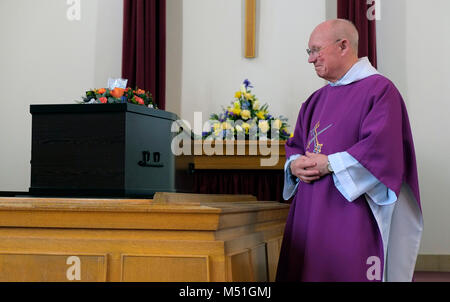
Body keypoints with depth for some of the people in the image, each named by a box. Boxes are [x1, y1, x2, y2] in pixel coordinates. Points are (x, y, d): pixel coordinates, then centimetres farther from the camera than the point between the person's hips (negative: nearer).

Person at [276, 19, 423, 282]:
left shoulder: (379, 89, -7)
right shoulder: (317, 100, 17)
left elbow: (380, 148, -17)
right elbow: (295, 145, 21)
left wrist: (329, 164, -14)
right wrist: (295, 164, -2)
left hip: (351, 215, -7)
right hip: (310, 214, 7)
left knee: (346, 272, -5)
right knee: (307, 272, 7)